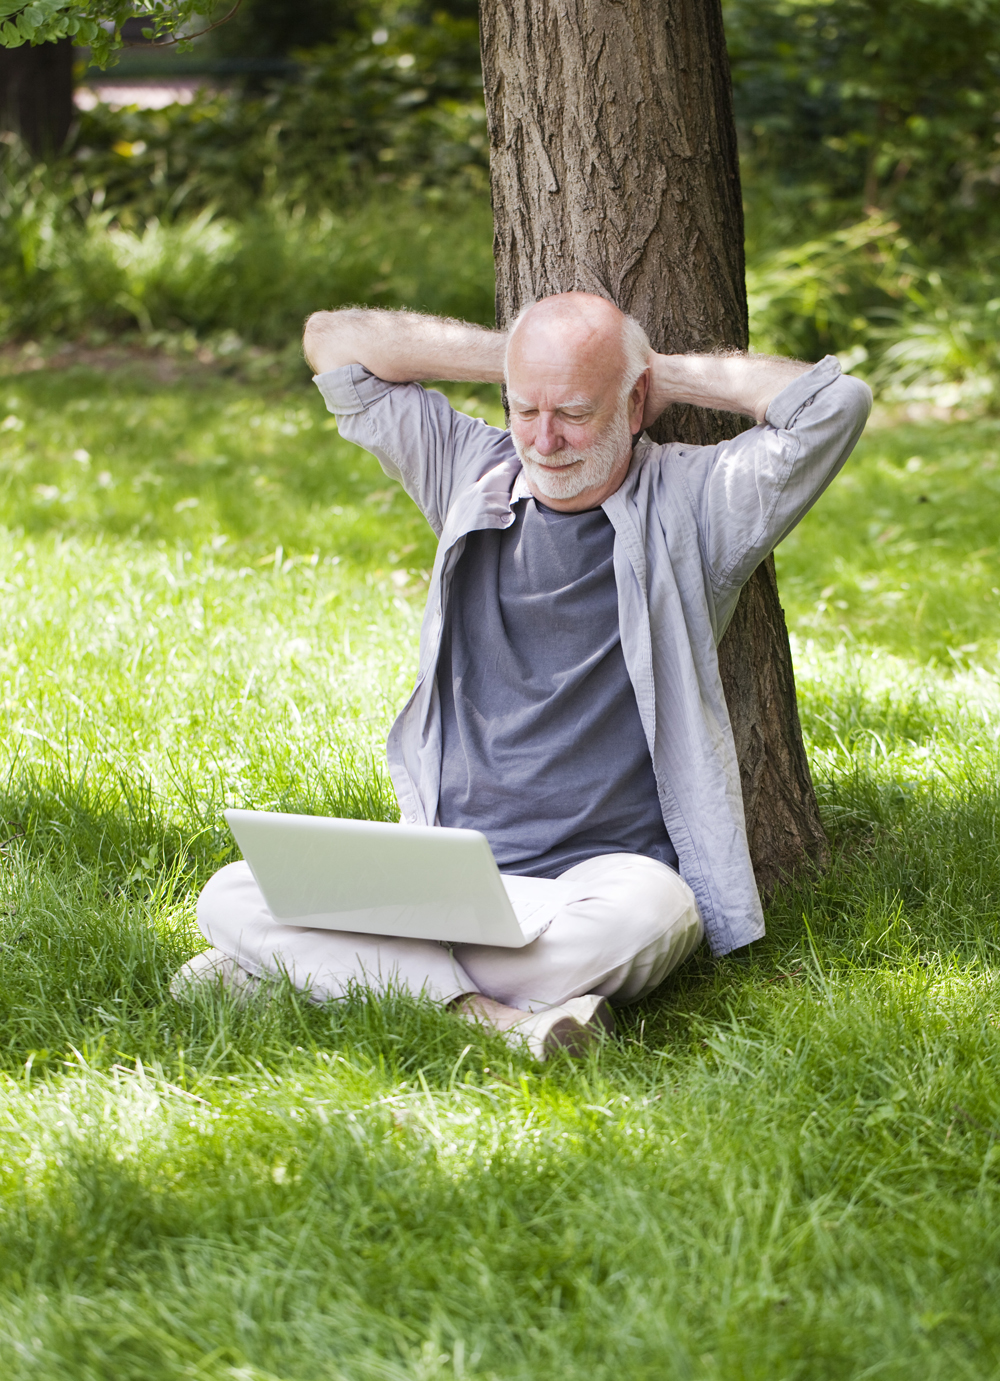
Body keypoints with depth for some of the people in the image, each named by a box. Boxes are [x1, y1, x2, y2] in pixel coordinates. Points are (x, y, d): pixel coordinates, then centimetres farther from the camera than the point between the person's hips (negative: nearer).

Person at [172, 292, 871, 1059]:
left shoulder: (689, 501, 3)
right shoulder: (475, 472, 13)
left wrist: (669, 374, 1)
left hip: (602, 870, -3)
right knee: (230, 898, -19)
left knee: (650, 917, -40)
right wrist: (513, 356, 10)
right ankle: (493, 1015, -33)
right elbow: (333, 340, 17)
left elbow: (835, 402, -11)